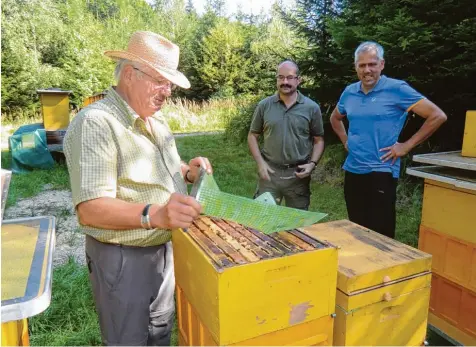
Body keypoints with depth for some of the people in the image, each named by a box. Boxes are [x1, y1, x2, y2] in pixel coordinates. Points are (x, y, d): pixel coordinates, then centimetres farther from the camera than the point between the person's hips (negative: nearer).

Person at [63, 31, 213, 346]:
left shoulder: (156, 120, 6)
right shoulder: (95, 123, -23)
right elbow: (90, 209, -29)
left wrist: (187, 172, -4)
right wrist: (154, 214, -44)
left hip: (164, 248, 8)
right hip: (122, 257, -8)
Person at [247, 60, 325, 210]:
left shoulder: (312, 108, 0)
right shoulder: (264, 105, 1)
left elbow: (319, 140, 6)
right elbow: (252, 136, 6)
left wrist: (312, 163, -9)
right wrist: (260, 162, -6)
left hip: (298, 174, 0)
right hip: (269, 172, 0)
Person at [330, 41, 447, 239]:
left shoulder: (397, 89, -9)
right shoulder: (349, 92, 7)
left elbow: (437, 116, -10)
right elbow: (335, 118, 27)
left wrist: (406, 146, -11)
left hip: (381, 172, -5)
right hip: (352, 171, 5)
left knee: (380, 234, 2)